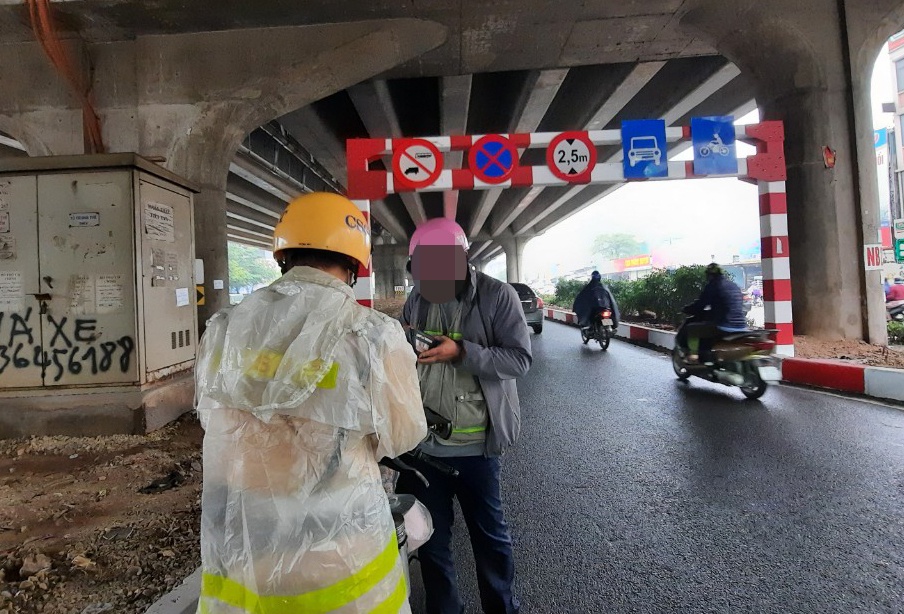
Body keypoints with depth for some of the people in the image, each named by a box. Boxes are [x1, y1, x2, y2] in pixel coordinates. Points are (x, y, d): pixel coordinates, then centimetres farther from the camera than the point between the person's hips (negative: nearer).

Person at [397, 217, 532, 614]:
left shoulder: (498, 296, -10)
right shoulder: (417, 298, 4)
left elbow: (519, 359, -15)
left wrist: (461, 352, -26)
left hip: (476, 445, -4)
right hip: (423, 441, 4)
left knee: (489, 532, 18)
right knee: (430, 536, 20)